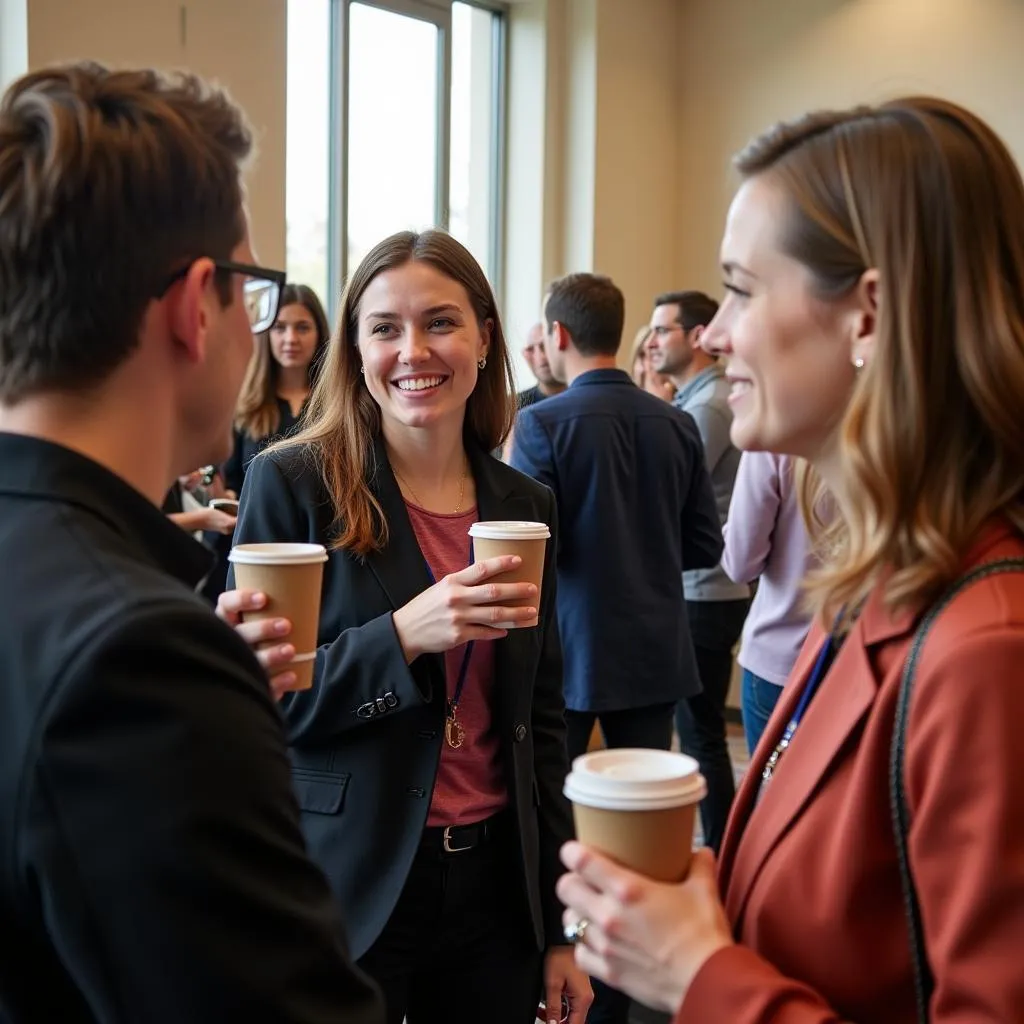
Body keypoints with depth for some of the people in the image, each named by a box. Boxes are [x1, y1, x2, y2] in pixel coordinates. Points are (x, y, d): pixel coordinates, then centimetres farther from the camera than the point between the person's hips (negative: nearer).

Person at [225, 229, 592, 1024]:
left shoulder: (526, 506, 4)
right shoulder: (293, 484, -9)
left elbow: (541, 724, 8)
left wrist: (561, 924, 8)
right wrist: (405, 634, -25)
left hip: (496, 885, 4)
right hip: (347, 893, -3)